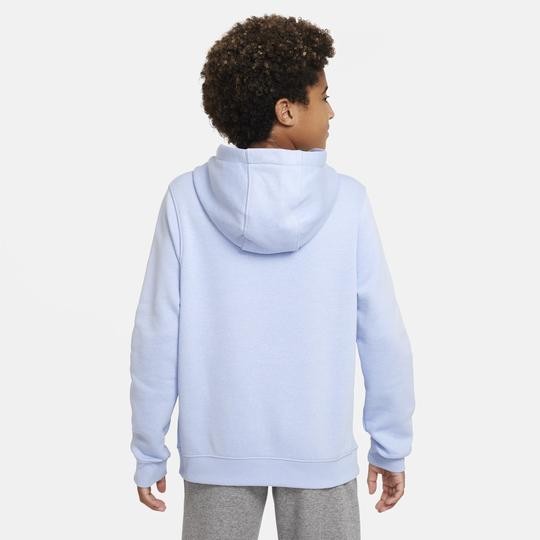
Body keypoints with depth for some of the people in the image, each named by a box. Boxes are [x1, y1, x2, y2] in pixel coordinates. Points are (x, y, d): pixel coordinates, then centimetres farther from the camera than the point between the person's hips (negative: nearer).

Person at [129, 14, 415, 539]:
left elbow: (157, 335, -8)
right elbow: (384, 337, -7)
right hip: (321, 451, 0)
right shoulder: (347, 200, -12)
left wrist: (149, 450, 3)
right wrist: (392, 445, 5)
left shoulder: (186, 198, -11)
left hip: (216, 451, 1)